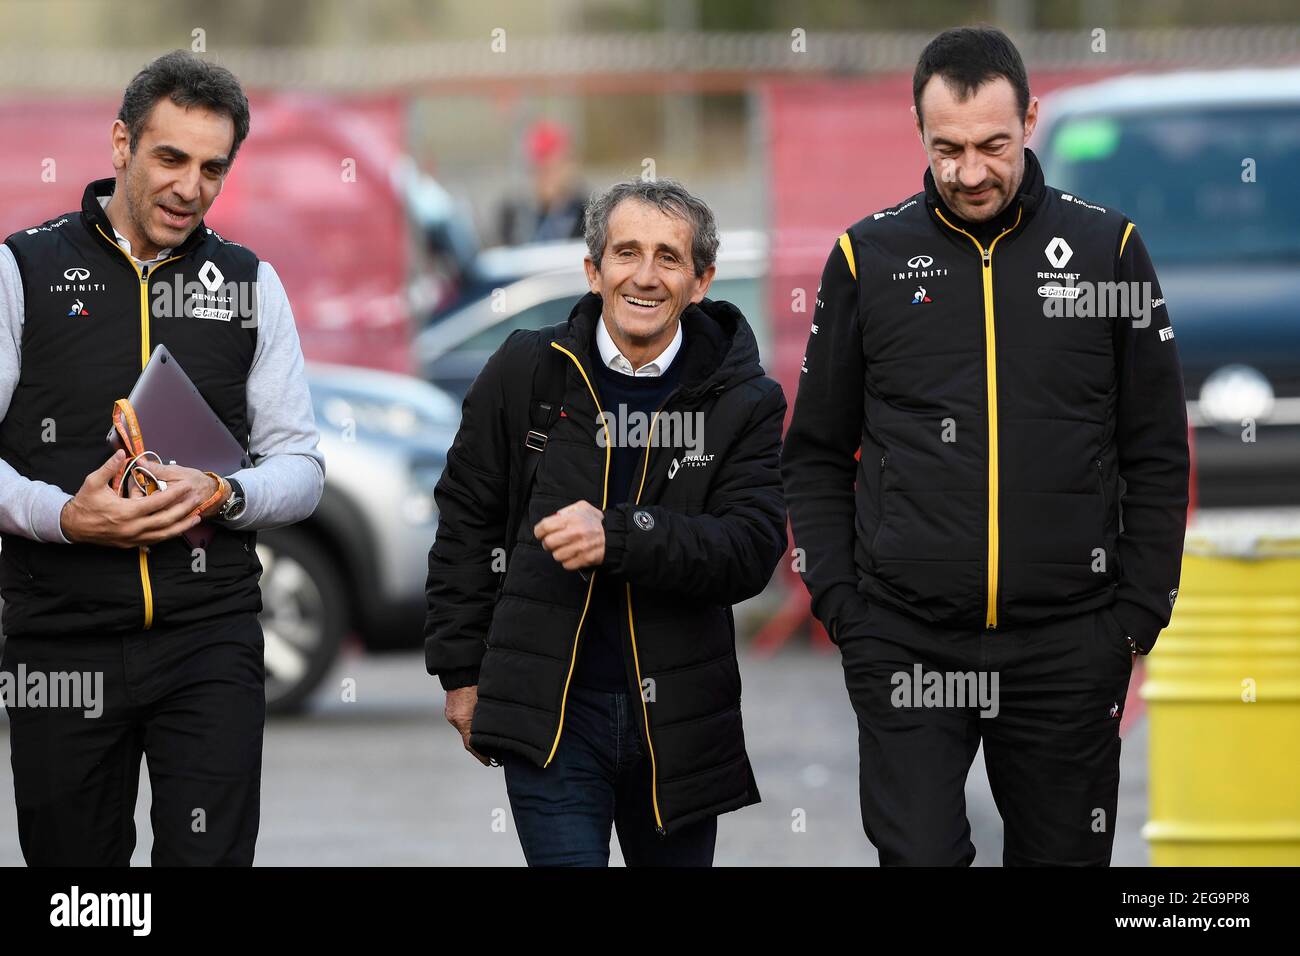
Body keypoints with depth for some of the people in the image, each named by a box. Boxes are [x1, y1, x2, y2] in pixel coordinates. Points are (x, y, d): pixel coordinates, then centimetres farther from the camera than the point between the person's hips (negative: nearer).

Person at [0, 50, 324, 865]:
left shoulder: (250, 285, 11)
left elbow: (301, 468, 9)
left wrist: (223, 497, -12)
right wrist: (65, 516, -18)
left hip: (211, 637, 1)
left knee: (210, 857, -10)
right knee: (72, 859, 5)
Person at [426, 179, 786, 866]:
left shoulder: (744, 402, 0)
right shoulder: (526, 373, 2)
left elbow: (752, 549, -12)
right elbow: (466, 522, 10)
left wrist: (616, 537, -26)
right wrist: (462, 672, 8)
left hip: (679, 724, 1)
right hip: (549, 715, -1)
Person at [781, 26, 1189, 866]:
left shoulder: (1107, 249, 2)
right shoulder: (870, 257, 2)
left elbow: (1158, 457, 6)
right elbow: (816, 456, 9)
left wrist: (1140, 614, 0)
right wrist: (839, 602, 0)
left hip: (1068, 647, 0)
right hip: (906, 643, 0)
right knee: (918, 855, -7)